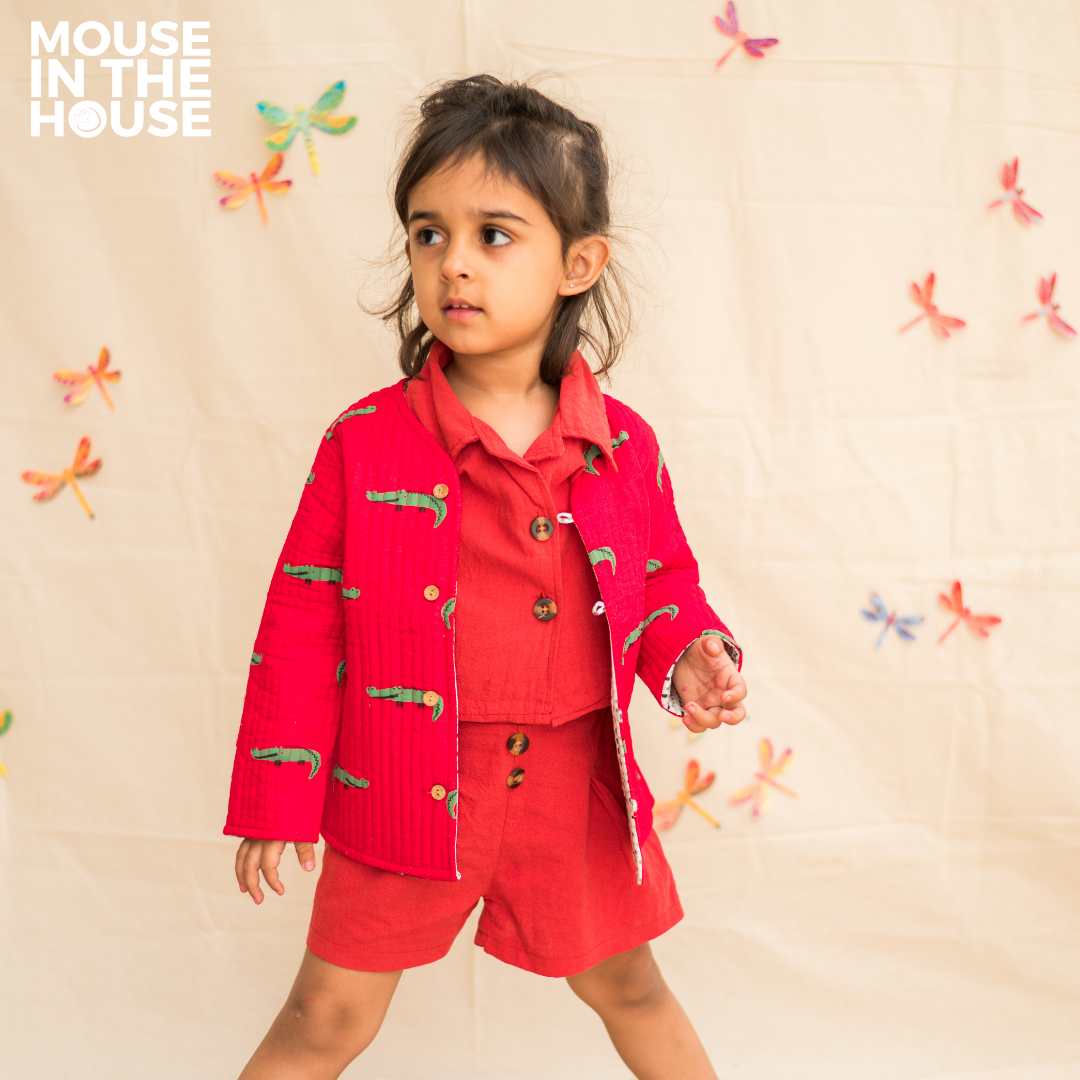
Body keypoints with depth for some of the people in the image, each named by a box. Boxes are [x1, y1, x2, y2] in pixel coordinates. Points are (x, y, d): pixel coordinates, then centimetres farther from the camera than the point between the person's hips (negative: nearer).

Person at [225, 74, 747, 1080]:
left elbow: (662, 580, 12)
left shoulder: (623, 446, -4)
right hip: (405, 790, -2)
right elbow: (301, 627, -7)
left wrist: (686, 650, -9)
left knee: (631, 992, 23)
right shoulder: (366, 441, -11)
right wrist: (276, 798, -5)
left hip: (579, 788, 2)